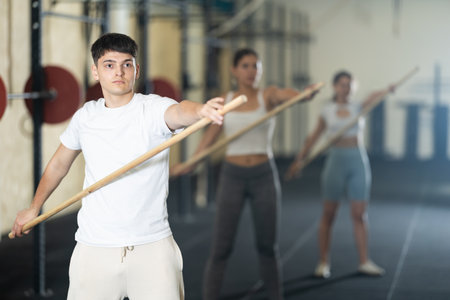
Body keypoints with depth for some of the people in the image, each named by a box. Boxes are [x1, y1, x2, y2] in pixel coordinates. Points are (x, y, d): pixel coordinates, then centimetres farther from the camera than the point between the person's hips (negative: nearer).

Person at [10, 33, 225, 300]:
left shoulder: (153, 109, -7)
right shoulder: (85, 117, 7)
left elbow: (179, 111, -31)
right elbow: (59, 163, 24)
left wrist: (201, 110, -55)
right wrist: (34, 208, 33)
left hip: (153, 247, -3)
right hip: (94, 248, 3)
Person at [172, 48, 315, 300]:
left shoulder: (268, 96, -2)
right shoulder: (224, 102, 5)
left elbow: (290, 95, -24)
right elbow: (210, 136, 15)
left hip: (264, 176, -1)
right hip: (232, 177, 1)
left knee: (268, 246, 9)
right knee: (221, 247, -3)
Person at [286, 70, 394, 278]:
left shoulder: (358, 107, 1)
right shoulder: (327, 111, 3)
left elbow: (373, 98, -22)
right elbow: (313, 138, 13)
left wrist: (386, 91, -43)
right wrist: (299, 159, 12)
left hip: (358, 161, 0)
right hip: (336, 161, 0)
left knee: (360, 215, 1)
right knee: (328, 215, 3)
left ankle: (364, 262, 7)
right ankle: (323, 263, 10)